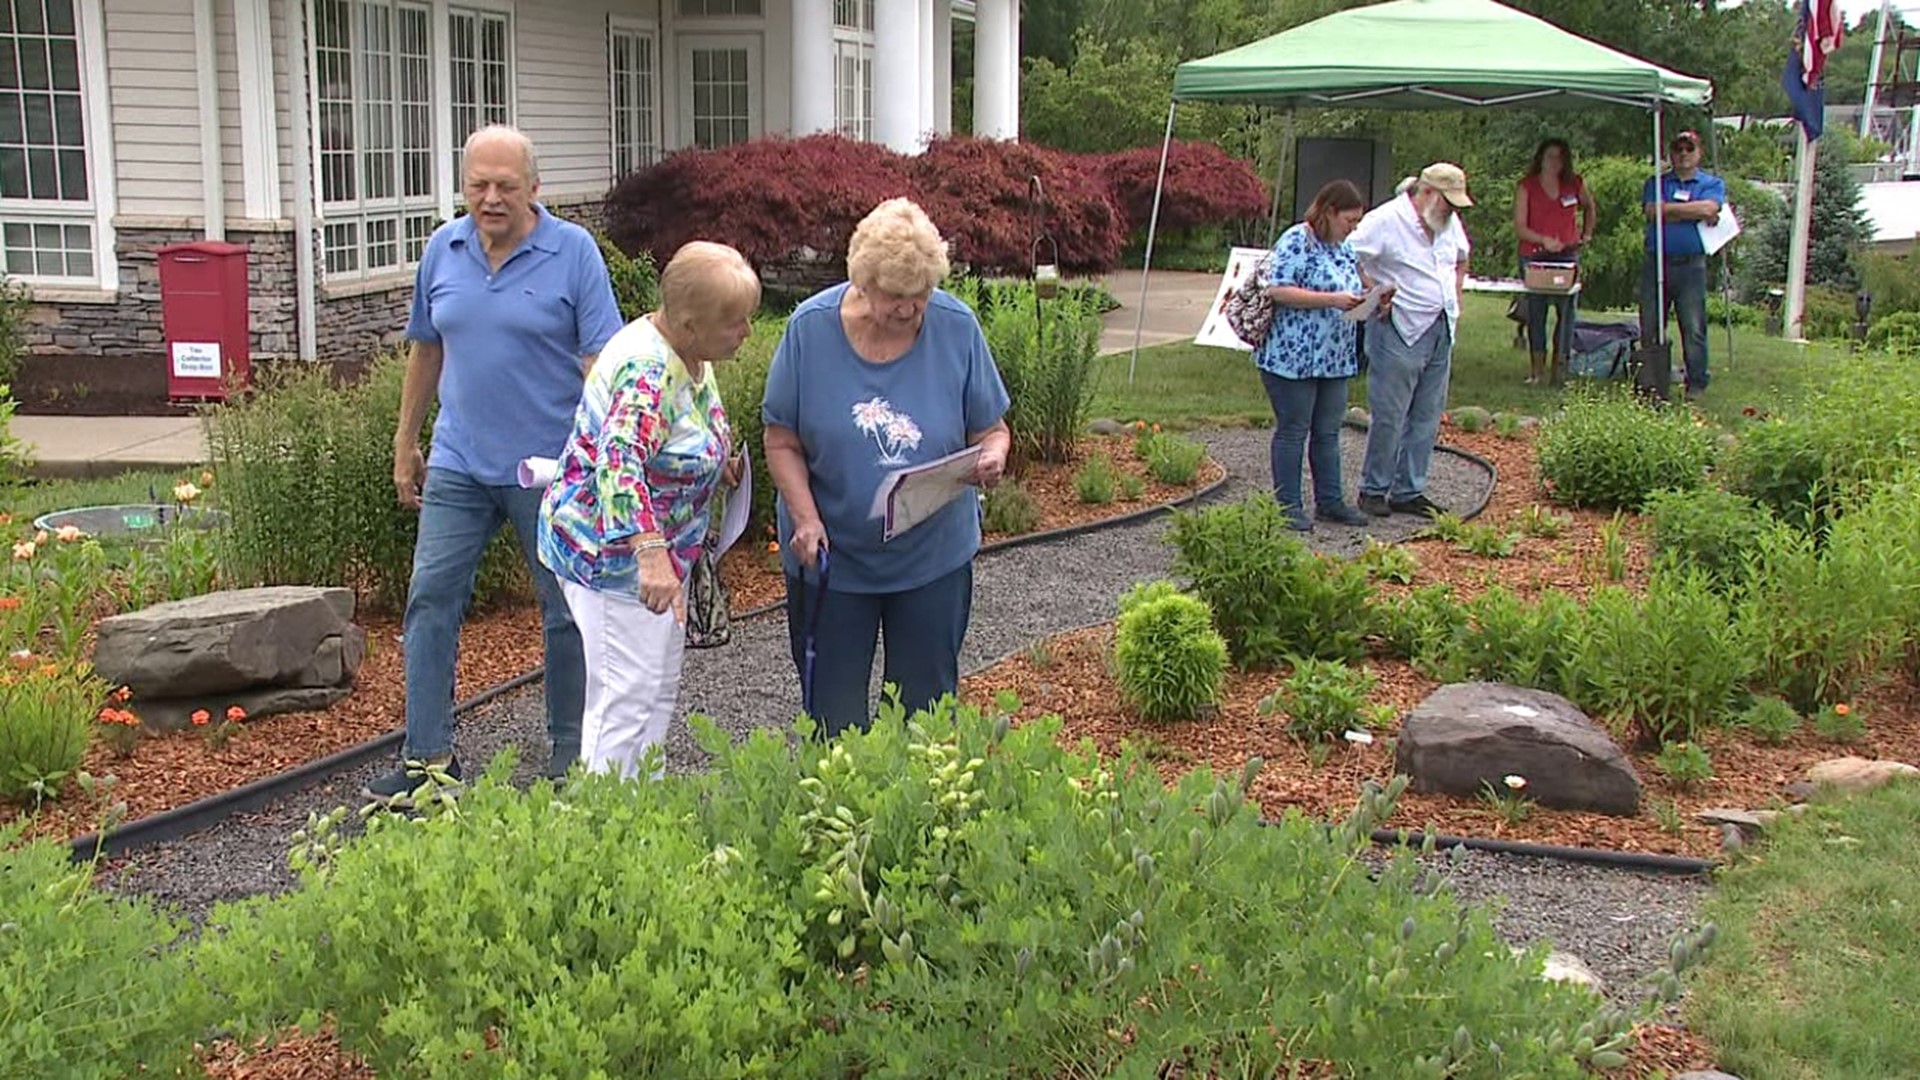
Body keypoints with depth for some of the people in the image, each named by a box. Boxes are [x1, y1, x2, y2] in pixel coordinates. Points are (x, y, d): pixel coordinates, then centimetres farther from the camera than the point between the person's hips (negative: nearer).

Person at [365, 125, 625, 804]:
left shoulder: (573, 252, -7)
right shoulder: (443, 250, 6)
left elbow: (601, 360, -11)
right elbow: (426, 349, 16)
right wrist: (406, 442, 18)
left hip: (549, 467, -4)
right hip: (459, 463, 4)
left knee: (566, 612, 6)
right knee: (431, 599, 1)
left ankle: (570, 751, 21)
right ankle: (429, 757, 9)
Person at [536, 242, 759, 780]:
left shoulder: (688, 355, 2)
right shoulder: (646, 369, -27)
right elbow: (618, 466, -41)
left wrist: (717, 461, 5)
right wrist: (651, 553, -52)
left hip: (656, 548, 10)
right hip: (611, 550, -10)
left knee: (659, 693, 17)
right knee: (626, 695, -7)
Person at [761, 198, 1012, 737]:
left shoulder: (957, 328, -9)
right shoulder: (810, 328, -12)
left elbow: (991, 429, -1)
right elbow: (782, 442, -6)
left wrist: (992, 457, -25)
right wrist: (805, 519, -20)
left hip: (934, 557, 1)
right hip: (830, 557, -1)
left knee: (926, 708, 13)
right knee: (834, 718, 10)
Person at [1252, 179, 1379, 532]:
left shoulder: (1344, 249, 15)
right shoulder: (1297, 241, -12)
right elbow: (1278, 290, -21)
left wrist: (1362, 301, 4)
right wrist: (1333, 300, -22)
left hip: (1333, 358, 8)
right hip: (1293, 357, -8)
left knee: (1328, 431, 13)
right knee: (1293, 430, 0)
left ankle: (1330, 501, 21)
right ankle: (1288, 506, 8)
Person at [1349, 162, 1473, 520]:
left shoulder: (1449, 222, 13)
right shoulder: (1386, 220, -12)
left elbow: (1460, 258, 31)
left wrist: (1455, 297, 20)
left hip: (1441, 332, 8)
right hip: (1399, 332, -8)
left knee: (1427, 418, 9)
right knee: (1389, 417, -4)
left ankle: (1409, 491, 17)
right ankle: (1373, 490, 9)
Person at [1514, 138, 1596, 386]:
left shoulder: (1575, 184, 7)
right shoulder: (1526, 186, 0)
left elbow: (1590, 208, 28)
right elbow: (1519, 227, -5)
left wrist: (1587, 234, 18)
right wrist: (1543, 240, -19)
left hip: (1566, 255, 1)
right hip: (1533, 257, -1)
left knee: (1566, 308, -7)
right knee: (1535, 310, 1)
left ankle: (1560, 365, -3)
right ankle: (1537, 367, 8)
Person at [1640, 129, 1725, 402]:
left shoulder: (1712, 184, 9)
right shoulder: (1656, 183, 13)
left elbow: (1708, 209, -12)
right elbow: (1651, 211, -6)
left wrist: (1669, 209, -6)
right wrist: (1694, 213, -6)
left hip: (1691, 265, -2)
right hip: (1655, 263, 2)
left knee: (1693, 328, -2)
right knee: (1650, 327, 4)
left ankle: (1696, 383, 6)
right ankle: (1652, 383, 12)